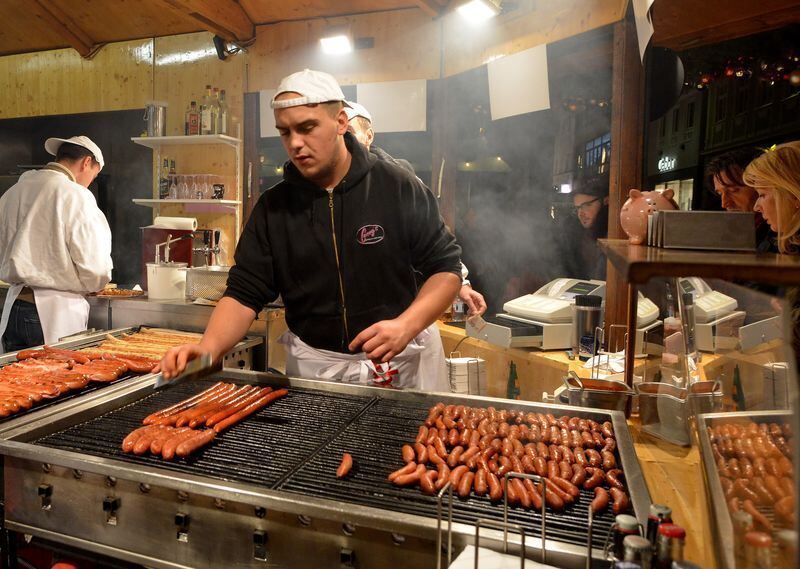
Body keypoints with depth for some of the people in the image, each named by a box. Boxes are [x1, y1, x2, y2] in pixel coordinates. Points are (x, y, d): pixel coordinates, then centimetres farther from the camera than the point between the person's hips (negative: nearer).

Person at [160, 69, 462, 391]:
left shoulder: (398, 189, -10)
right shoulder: (273, 207, -2)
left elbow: (446, 267, -7)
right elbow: (244, 293, -4)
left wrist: (406, 325, -23)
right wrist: (209, 347, -23)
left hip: (401, 363, -2)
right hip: (312, 367, 2)